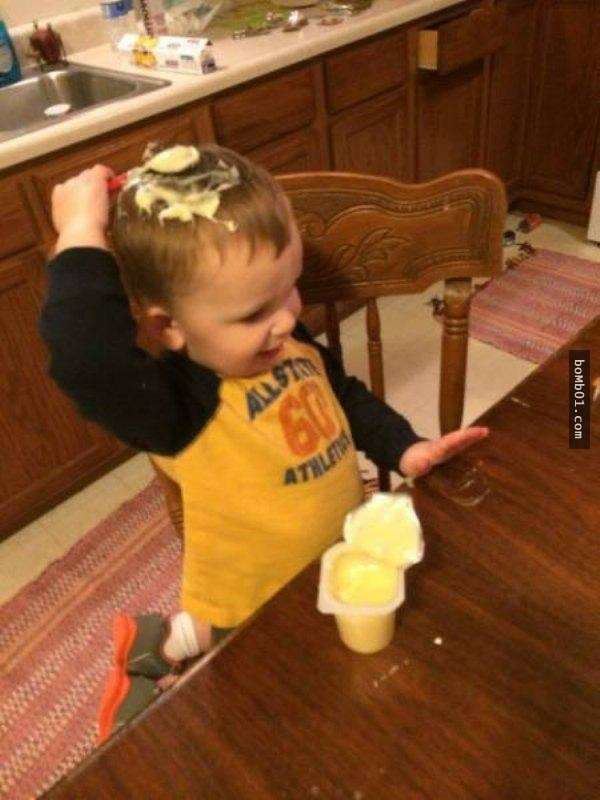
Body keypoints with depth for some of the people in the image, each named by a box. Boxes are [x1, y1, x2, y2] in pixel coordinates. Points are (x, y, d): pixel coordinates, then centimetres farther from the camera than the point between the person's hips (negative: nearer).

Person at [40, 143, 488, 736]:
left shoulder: (294, 348, -6)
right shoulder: (179, 404, -30)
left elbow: (349, 398, 15)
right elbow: (88, 357, -52)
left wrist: (404, 450, 4)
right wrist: (82, 237, -42)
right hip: (262, 621, -7)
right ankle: (164, 644, 7)